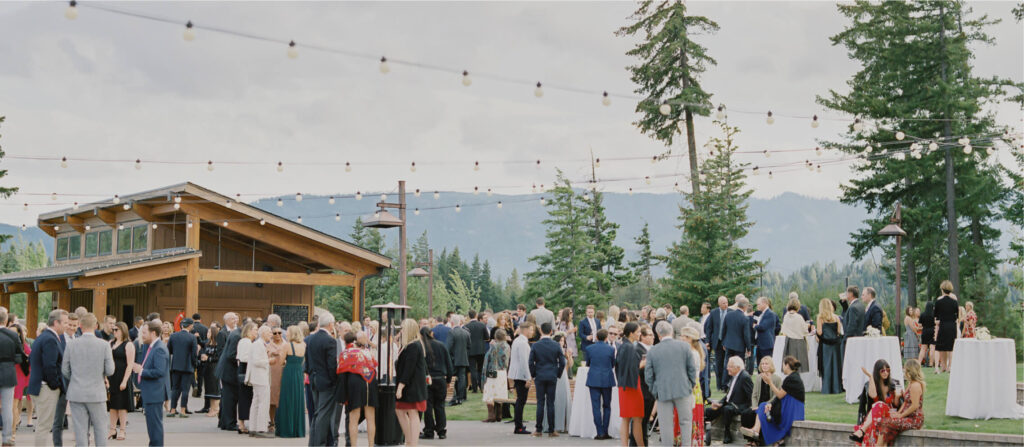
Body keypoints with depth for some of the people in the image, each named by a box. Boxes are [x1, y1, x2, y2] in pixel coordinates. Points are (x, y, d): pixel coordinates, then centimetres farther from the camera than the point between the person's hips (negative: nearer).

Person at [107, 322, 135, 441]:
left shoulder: (128, 345, -7)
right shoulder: (111, 343, 12)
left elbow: (130, 365, -12)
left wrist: (124, 381, -18)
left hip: (121, 377, -6)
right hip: (110, 377, 6)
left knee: (122, 404, -1)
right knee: (112, 404, 9)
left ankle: (122, 430, 5)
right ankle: (113, 430, 15)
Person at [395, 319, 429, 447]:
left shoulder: (412, 347, -19)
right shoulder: (418, 344, 13)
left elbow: (408, 369, -22)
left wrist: (400, 387, -21)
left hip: (412, 387, -10)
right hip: (412, 387, 10)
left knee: (413, 415, -5)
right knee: (400, 411, 15)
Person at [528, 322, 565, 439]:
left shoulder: (535, 346, -4)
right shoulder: (556, 346, -2)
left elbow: (531, 363, -3)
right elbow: (562, 363, 0)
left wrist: (533, 375, 10)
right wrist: (558, 375, 13)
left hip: (539, 377, 0)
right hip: (552, 377, 1)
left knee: (540, 404, 3)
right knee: (551, 404, 3)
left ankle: (539, 430, 4)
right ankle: (551, 431, 5)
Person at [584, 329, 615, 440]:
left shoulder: (589, 348, -3)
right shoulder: (611, 349, -5)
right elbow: (613, 365, 7)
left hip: (593, 380, 0)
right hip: (607, 380, 0)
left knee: (596, 406, 2)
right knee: (607, 406, 11)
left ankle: (600, 432, -2)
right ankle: (605, 432, 9)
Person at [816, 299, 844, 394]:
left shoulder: (820, 317, -6)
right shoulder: (836, 317, 3)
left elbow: (819, 332, -11)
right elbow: (839, 332, 4)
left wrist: (815, 329, 8)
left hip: (825, 344, -3)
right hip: (835, 343, 3)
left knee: (826, 365, 2)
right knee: (835, 365, 9)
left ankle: (826, 388, 1)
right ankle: (836, 388, 10)